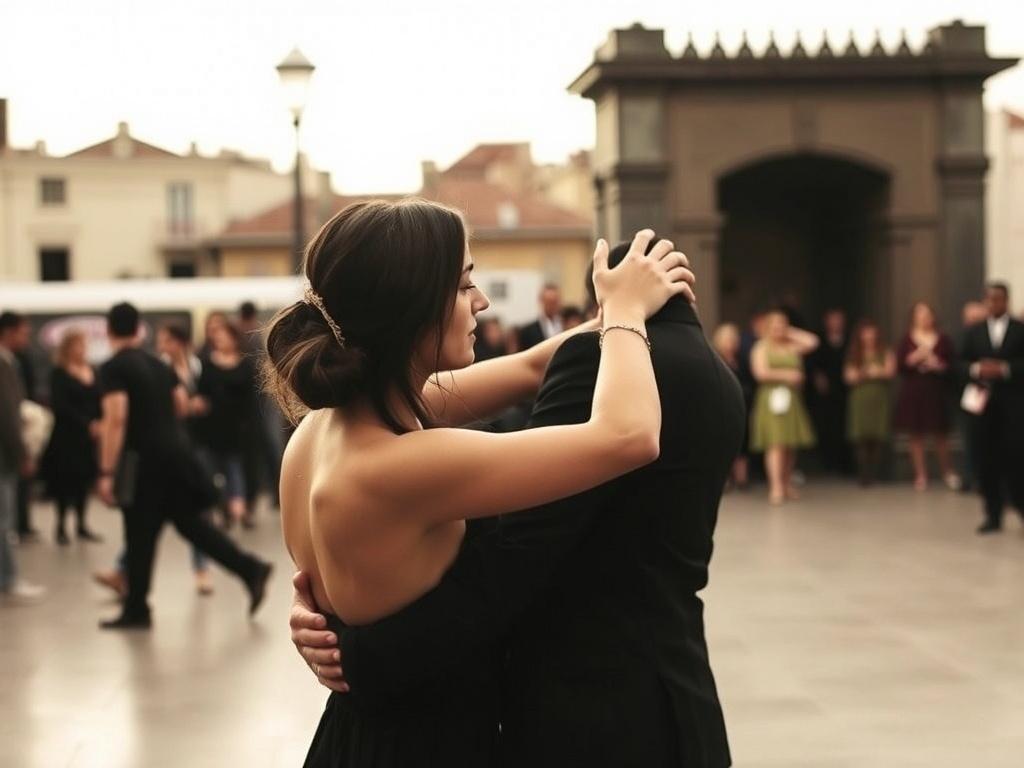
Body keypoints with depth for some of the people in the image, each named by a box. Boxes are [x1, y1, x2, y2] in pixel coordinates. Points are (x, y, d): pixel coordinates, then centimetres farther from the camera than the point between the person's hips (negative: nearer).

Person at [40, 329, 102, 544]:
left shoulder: (92, 371, 10)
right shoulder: (59, 373, -7)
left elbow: (99, 400, 8)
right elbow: (62, 405, -14)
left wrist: (100, 424, -8)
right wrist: (87, 424, -18)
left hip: (89, 437, 5)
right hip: (67, 436, -5)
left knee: (84, 479, 9)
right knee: (66, 480, -2)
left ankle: (81, 526, 17)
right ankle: (61, 527, 8)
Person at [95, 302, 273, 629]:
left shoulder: (112, 369, -10)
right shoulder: (157, 365, 13)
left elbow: (116, 419, -20)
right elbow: (182, 403, 20)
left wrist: (106, 472, -20)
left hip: (143, 459, -7)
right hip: (176, 452, 7)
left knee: (140, 535, 2)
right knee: (190, 522, 12)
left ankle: (136, 611, 9)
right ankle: (252, 569, 5)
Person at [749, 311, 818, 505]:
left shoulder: (793, 347, 12)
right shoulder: (762, 348, 2)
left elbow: (812, 342, 1)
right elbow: (761, 372, -9)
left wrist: (791, 333, 4)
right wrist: (785, 374, -13)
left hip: (792, 399, 5)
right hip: (772, 400, -4)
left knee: (791, 446, 6)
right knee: (776, 444, -13)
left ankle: (787, 484, 15)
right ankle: (776, 487, -17)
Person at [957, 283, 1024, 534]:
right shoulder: (974, 332, 14)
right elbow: (961, 363, 9)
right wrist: (976, 369, -11)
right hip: (983, 401, 3)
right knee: (986, 460, 1)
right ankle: (993, 516, 6)